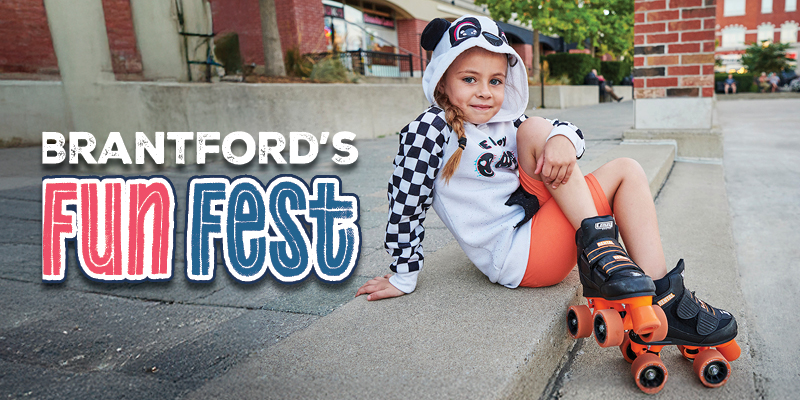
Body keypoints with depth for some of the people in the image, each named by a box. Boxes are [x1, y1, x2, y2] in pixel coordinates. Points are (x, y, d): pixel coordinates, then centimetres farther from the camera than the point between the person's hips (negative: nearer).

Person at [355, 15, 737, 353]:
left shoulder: (505, 124, 14)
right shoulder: (429, 130, -10)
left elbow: (569, 130, 10)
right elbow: (406, 201, -12)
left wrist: (563, 138, -17)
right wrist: (403, 277, -9)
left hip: (542, 239, 9)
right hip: (515, 256, -8)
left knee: (627, 170, 5)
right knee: (534, 131, -12)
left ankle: (664, 299, -7)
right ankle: (599, 246, -21)